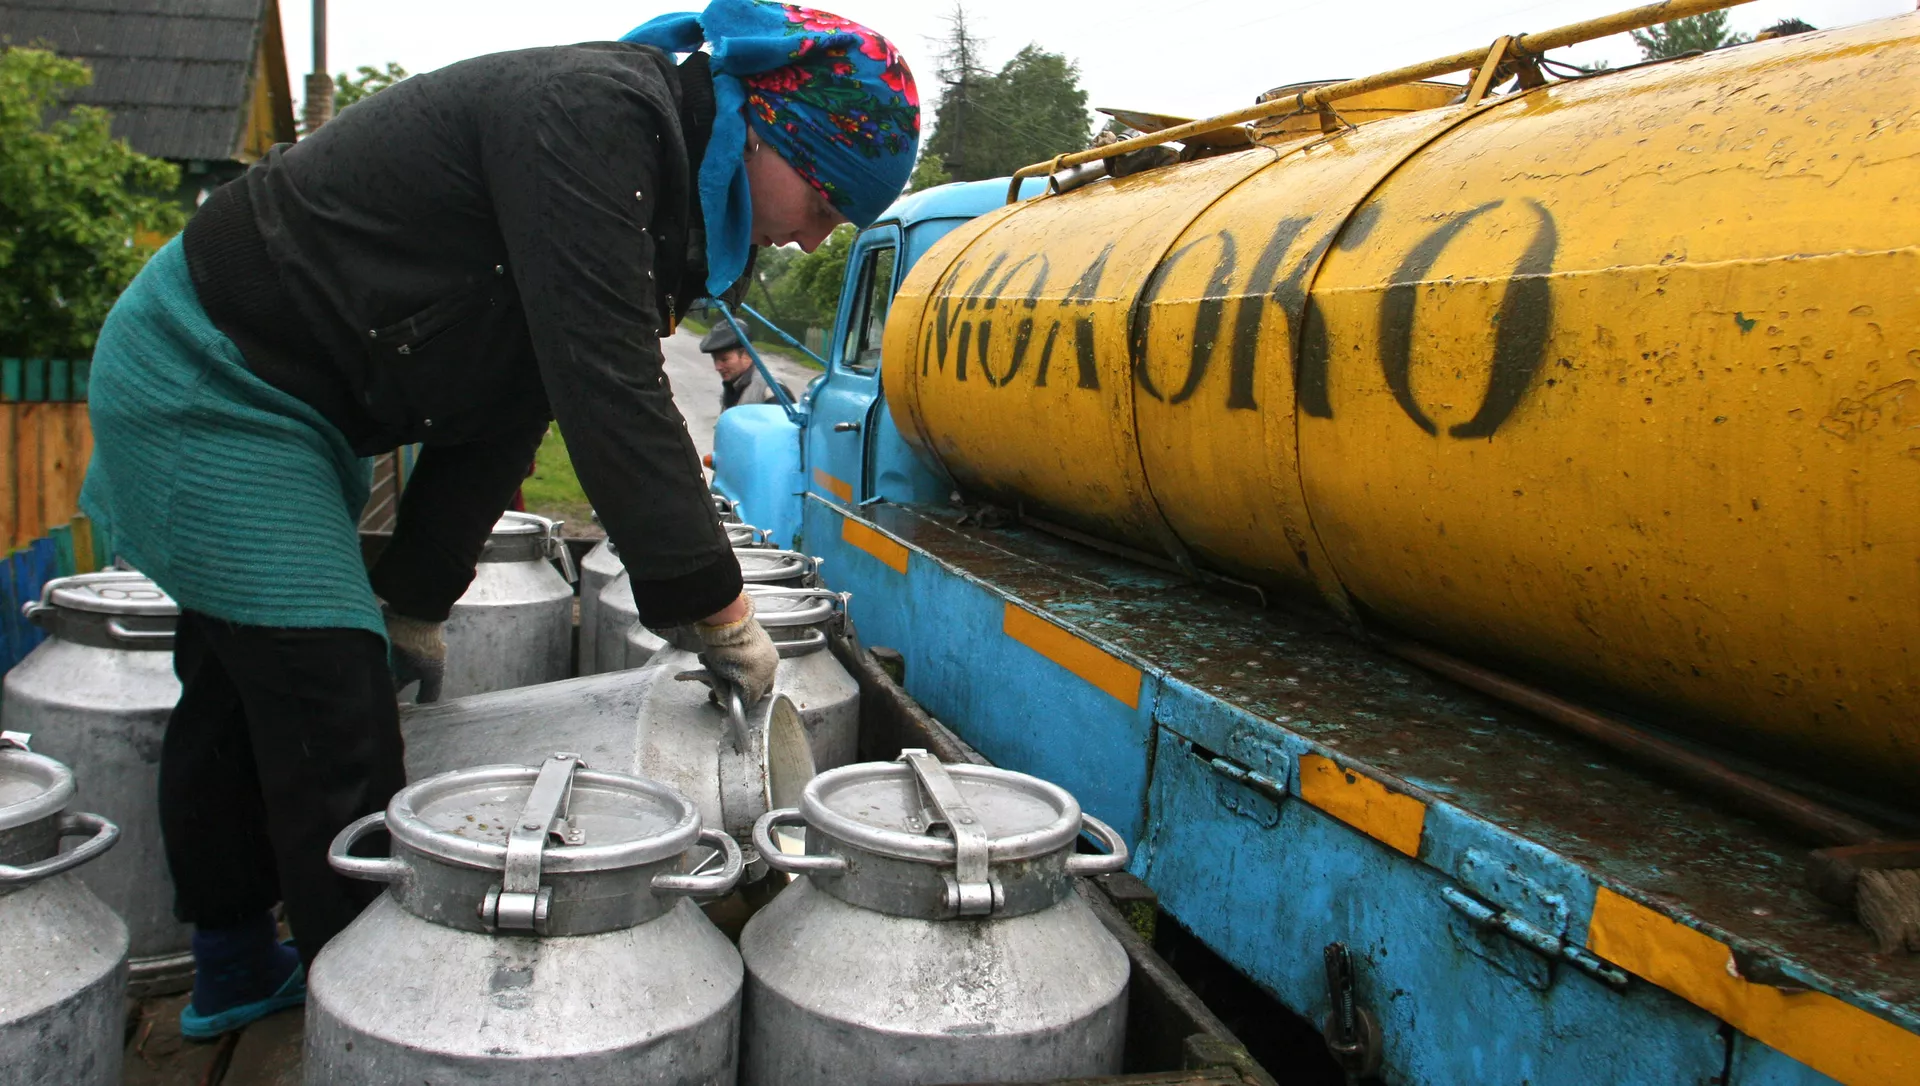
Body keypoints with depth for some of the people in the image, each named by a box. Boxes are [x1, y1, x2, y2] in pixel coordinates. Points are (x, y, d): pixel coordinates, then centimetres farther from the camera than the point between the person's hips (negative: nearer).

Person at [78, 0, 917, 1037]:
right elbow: (607, 391, -32)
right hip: (208, 381, -10)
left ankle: (235, 971, 37)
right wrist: (715, 603, -26)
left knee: (238, 687, 19)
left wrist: (417, 600, 10)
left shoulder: (654, 165, 6)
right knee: (334, 714, -8)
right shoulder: (594, 111, -24)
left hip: (251, 389, 10)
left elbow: (510, 402, 8)